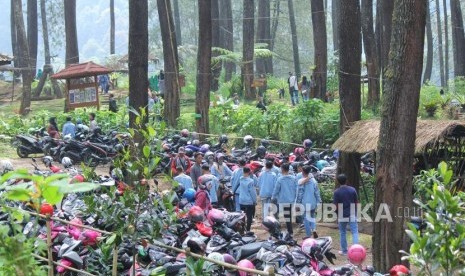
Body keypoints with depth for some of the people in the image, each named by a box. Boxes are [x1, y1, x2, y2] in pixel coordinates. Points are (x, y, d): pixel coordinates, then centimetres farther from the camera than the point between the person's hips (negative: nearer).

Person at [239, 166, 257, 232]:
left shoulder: (241, 179, -2)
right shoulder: (250, 181, -18)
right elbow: (252, 192, -13)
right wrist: (255, 201, -1)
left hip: (241, 201, 6)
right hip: (249, 202, -6)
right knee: (249, 217, 2)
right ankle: (248, 230, 2)